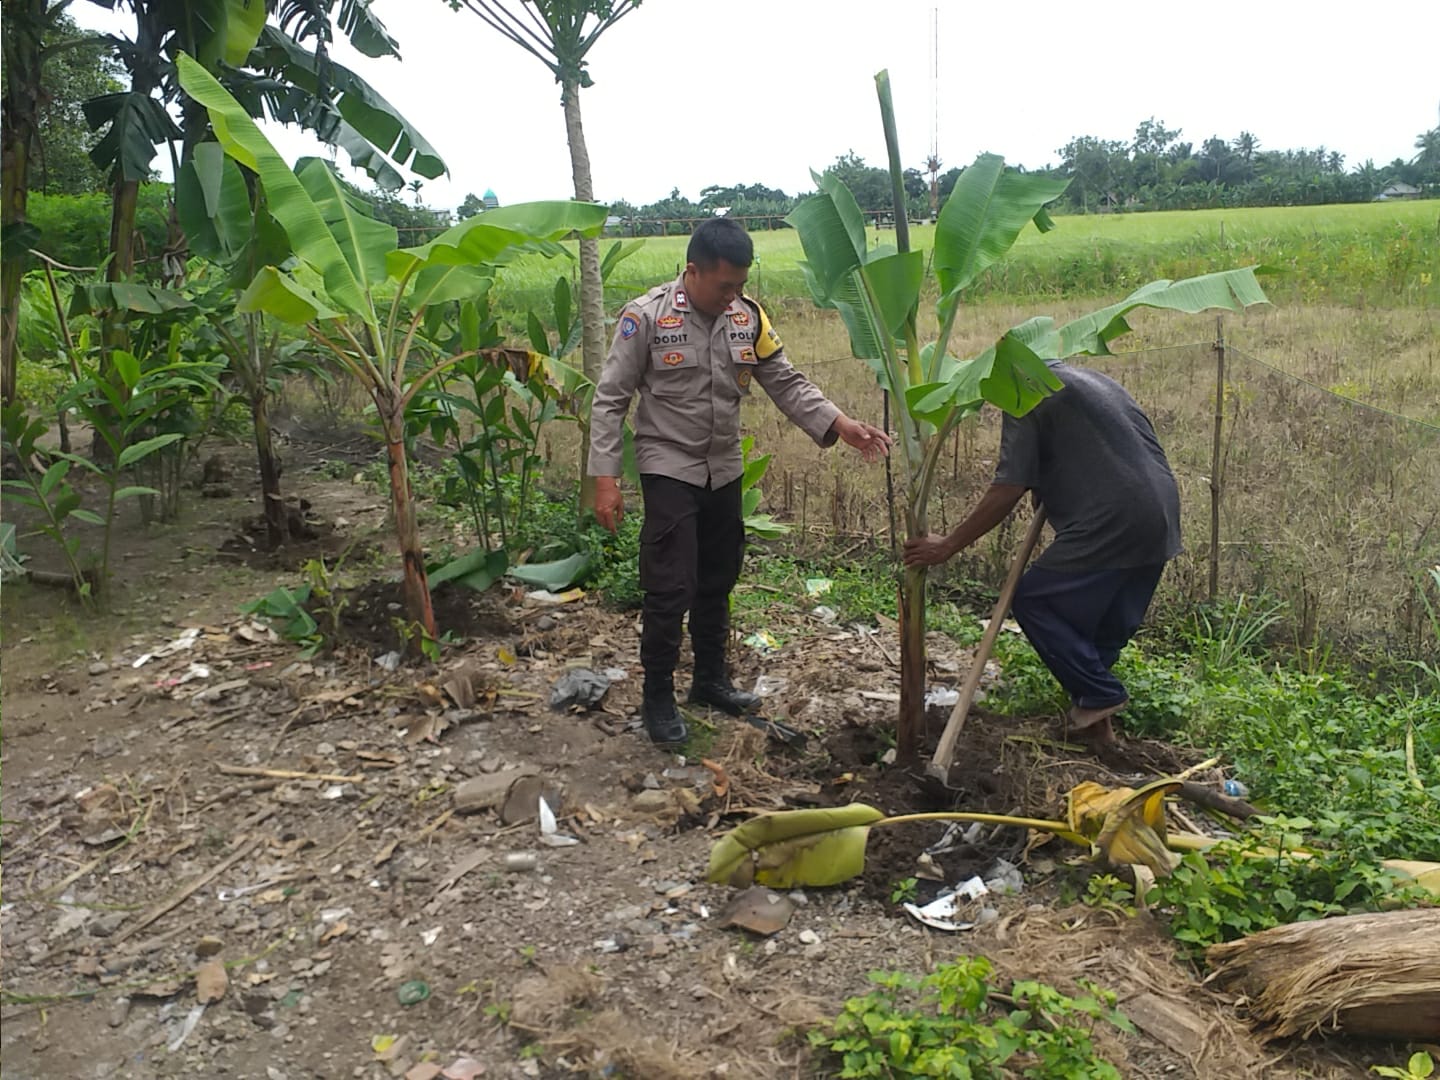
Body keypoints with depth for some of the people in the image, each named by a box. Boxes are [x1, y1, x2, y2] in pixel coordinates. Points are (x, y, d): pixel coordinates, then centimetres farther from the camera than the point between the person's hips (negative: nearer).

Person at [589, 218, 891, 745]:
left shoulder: (748, 316, -1)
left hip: (724, 470, 5)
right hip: (668, 469, -5)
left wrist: (840, 425, -12)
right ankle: (657, 697, 12)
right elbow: (610, 400, -11)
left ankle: (710, 678, 34)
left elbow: (786, 383, 2)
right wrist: (605, 477, -16)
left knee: (717, 583, 16)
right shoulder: (647, 316, -15)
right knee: (670, 589, -6)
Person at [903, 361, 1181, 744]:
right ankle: (1097, 720, 22)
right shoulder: (1094, 380, 24)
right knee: (1111, 626, 17)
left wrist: (947, 546, -9)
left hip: (1109, 524, -9)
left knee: (1033, 602, 1)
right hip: (1162, 520, 9)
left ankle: (1099, 695, 1)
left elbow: (1007, 491, -11)